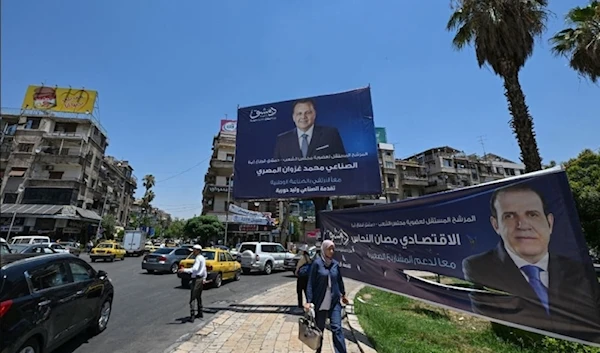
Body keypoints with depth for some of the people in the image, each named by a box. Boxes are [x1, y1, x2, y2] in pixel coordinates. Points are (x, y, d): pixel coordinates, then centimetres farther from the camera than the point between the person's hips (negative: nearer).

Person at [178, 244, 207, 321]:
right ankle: (200, 313, 27)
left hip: (196, 279, -10)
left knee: (192, 298, -8)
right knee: (198, 297, 19)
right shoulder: (202, 258, 15)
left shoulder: (198, 258, -15)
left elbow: (195, 269, -30)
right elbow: (204, 270, 22)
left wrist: (184, 270, -35)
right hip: (201, 279, 10)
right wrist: (204, 278, 28)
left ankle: (192, 315, -10)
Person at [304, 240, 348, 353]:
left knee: (336, 328, -1)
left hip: (334, 302, 2)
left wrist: (343, 294, 24)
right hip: (320, 302, -2)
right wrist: (309, 301, -14)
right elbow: (311, 283, -11)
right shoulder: (317, 263, -12)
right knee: (319, 328, 13)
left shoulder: (335, 264, 0)